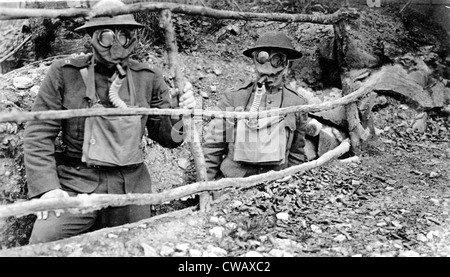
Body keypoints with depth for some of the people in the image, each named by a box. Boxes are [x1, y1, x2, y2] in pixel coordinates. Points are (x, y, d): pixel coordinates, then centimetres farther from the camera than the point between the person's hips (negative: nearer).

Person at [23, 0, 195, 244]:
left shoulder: (148, 78, 2)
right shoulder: (64, 73, -5)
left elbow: (165, 136, 5)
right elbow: (38, 133, -3)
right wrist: (46, 187, -12)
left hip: (131, 187, 3)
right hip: (76, 182, -2)